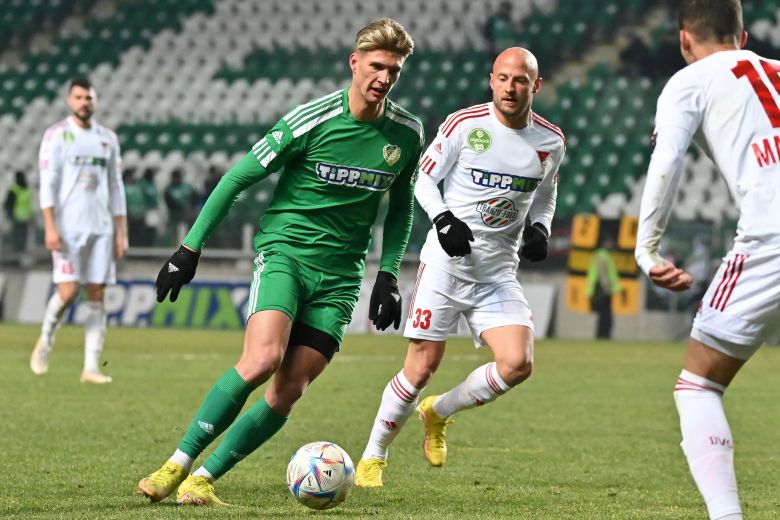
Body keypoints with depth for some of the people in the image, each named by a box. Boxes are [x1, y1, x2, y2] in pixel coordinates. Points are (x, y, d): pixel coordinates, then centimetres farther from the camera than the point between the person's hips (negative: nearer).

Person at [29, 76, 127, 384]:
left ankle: (91, 367, -1)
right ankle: (45, 341, 16)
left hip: (101, 228, 4)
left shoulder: (108, 139, 13)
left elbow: (116, 188, 15)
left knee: (97, 296, -1)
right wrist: (50, 228, -15)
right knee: (68, 291, -12)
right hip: (68, 227, -4)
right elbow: (48, 184, -6)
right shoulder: (57, 135, 0)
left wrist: (121, 233, 9)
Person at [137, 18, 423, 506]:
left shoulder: (408, 133, 2)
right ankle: (178, 463, -14)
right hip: (284, 251, -4)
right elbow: (239, 177, -4)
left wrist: (389, 273, 8)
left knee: (288, 393, -7)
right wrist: (190, 248, -6)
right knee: (261, 360, -26)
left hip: (340, 276, 4)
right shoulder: (313, 120, -11)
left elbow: (400, 207, 19)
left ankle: (203, 479, 3)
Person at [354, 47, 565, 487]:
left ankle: (438, 412, 13)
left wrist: (540, 228, 0)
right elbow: (424, 178, 1)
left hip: (499, 272, 3)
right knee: (423, 365, -4)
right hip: (446, 263, -3)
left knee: (518, 364, -14)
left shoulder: (551, 141, 3)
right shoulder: (465, 124, -8)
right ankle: (373, 457, 15)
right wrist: (443, 219, -16)